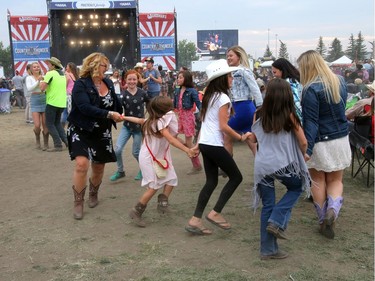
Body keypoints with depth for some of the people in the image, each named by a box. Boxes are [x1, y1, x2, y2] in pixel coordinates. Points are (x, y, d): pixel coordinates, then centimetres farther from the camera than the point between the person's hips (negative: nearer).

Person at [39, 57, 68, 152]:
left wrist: (41, 81, 5)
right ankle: (66, 140, 10)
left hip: (52, 102, -7)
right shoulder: (62, 75, 14)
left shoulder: (50, 74, -10)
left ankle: (58, 145, -2)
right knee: (57, 122, 21)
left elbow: (42, 88, -15)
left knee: (50, 124, 3)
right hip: (62, 103, 7)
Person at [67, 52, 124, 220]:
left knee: (99, 166, 12)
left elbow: (115, 101, 20)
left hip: (102, 133, 6)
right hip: (81, 130, -5)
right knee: (82, 164, -20)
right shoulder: (81, 84, -16)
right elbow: (85, 107, -29)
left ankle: (93, 194, 40)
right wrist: (109, 114, -32)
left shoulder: (108, 83, 2)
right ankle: (78, 203, -3)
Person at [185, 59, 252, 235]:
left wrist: (199, 143, 20)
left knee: (211, 181, 12)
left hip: (204, 143, 9)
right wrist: (241, 137, -8)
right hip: (214, 145, -9)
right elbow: (223, 126, -16)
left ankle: (195, 220, 8)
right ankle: (215, 213, 2)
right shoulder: (223, 98, -12)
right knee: (236, 177, 5)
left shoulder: (209, 96, 14)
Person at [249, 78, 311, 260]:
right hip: (283, 165, -4)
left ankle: (268, 250, 19)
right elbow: (303, 143, -3)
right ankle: (277, 221, 8)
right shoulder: (289, 116, -6)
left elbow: (252, 139, 13)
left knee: (267, 206, 12)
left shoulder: (261, 116, 4)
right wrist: (302, 156, 17)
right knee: (297, 187, 26)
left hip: (262, 166, 4)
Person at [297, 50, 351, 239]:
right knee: (336, 180, 15)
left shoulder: (311, 89, -18)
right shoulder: (340, 81, 4)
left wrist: (307, 148, -23)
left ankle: (323, 221, 19)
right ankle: (333, 210, -10)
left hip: (320, 142, -5)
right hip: (341, 139, 5)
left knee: (318, 181, 12)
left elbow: (311, 122, -22)